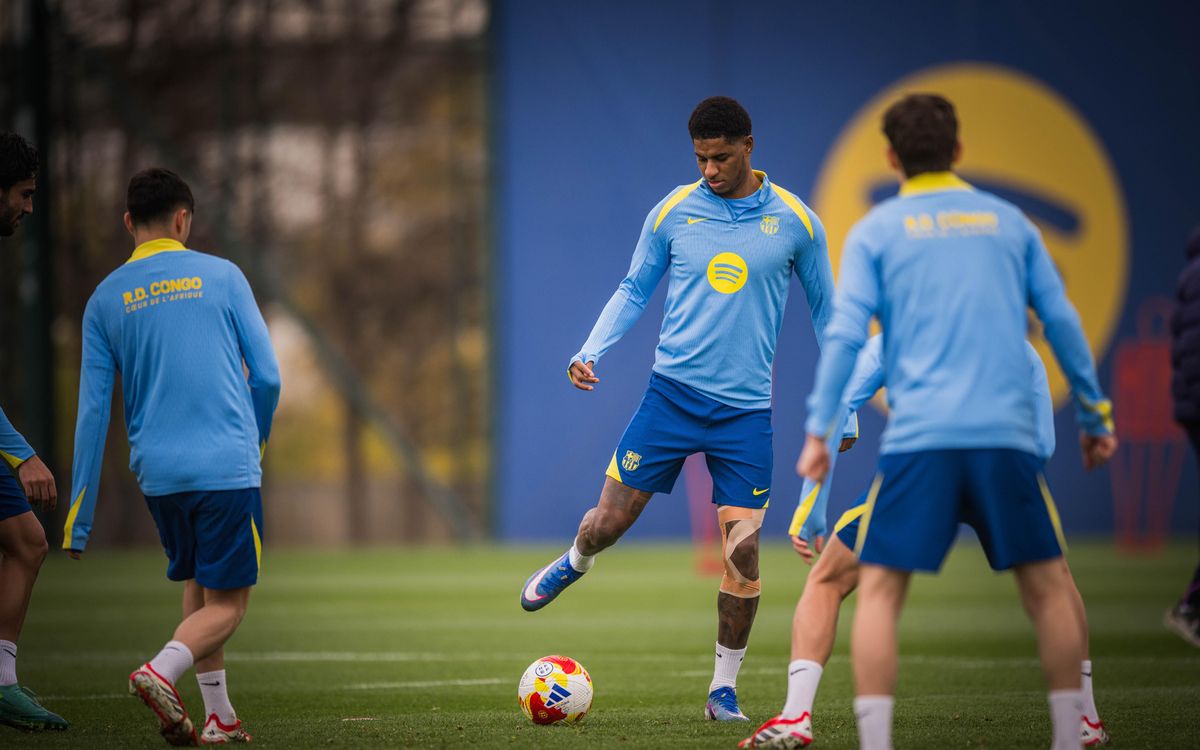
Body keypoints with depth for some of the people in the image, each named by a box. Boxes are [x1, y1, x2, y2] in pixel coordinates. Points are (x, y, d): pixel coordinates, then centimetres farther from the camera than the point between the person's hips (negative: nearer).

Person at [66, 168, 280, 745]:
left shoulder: (105, 299, 7)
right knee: (224, 605, 1)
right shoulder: (222, 276, 3)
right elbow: (267, 377, 1)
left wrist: (79, 519, 7)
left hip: (157, 473, 3)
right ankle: (161, 670, -26)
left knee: (197, 588, 22)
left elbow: (93, 410, 4)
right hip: (228, 463, -3)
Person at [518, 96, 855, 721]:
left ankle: (724, 688, 6)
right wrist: (590, 351, -4)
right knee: (608, 521, 0)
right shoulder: (672, 212, 2)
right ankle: (575, 563, 38)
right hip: (672, 391, 1)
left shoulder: (795, 222, 0)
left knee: (742, 551, -8)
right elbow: (633, 290, 12)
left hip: (745, 409, -1)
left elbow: (824, 312, 10)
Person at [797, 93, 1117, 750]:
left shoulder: (875, 232, 9)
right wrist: (1095, 416, 20)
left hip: (918, 437, -2)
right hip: (1006, 435, 2)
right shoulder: (1008, 221, 15)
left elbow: (844, 334, -2)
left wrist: (818, 431, 0)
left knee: (879, 588, 2)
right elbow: (1062, 324, 13)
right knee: (1047, 584, 12)